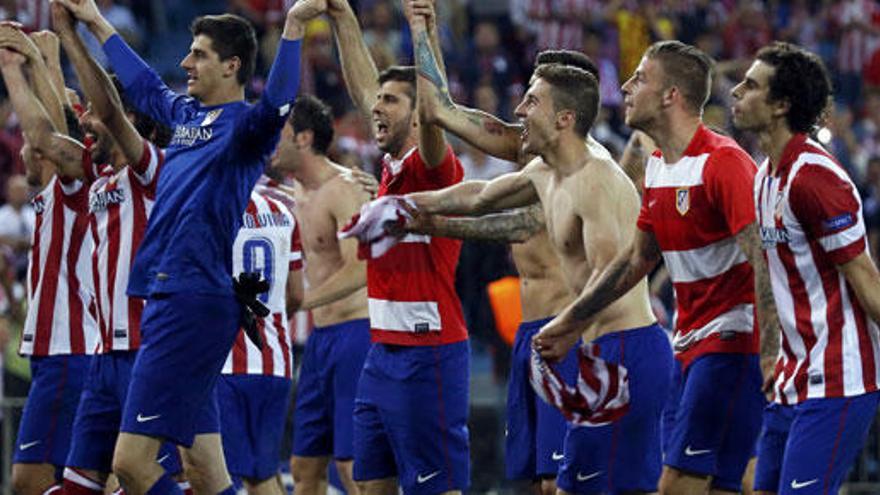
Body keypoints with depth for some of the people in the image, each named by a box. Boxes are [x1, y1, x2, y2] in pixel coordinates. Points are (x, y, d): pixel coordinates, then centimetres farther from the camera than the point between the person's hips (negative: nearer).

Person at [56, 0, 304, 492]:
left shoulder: (243, 126, -8)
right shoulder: (187, 114, 16)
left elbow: (275, 106, -31)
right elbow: (144, 86, 36)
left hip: (196, 304, -9)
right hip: (167, 299, 9)